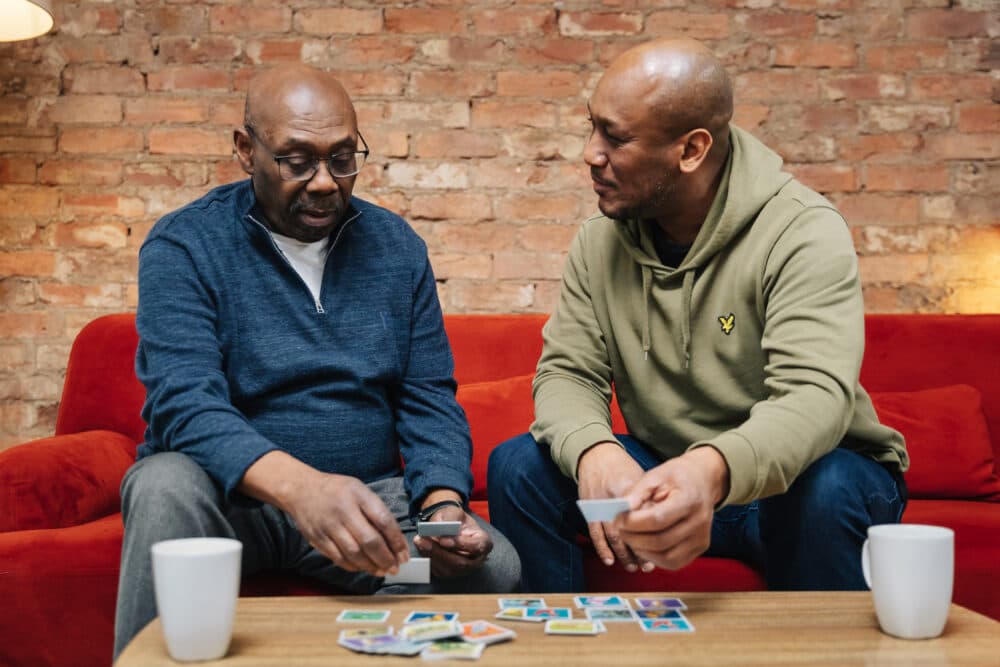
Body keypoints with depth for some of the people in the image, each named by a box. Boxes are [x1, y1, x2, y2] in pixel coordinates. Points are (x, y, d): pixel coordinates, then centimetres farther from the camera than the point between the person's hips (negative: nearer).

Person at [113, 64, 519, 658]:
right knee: (168, 486, -35)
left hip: (368, 493, 3)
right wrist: (300, 486, -38)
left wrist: (443, 503, -16)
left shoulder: (397, 246, 7)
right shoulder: (182, 246, -5)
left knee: (493, 565, -23)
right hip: (231, 493, -2)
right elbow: (185, 404, -19)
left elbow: (430, 398, 5)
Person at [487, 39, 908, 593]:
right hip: (667, 479, 4)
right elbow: (566, 371, -6)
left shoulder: (804, 232, -19)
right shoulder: (600, 240, -2)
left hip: (779, 476, -3)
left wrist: (713, 471, -53)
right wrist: (595, 453, -31)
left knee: (825, 492, -36)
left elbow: (813, 395, -31)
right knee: (518, 465, -15)